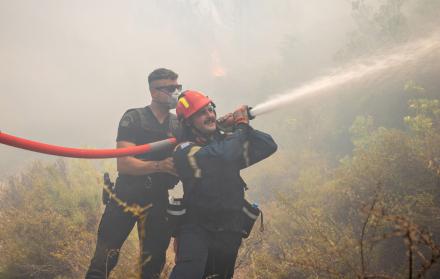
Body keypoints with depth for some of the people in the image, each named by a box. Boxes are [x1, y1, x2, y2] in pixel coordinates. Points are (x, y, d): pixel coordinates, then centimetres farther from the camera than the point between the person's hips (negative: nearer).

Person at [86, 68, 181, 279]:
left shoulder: (180, 125, 7)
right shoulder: (133, 119, -6)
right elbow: (123, 164, -17)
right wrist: (158, 166, -32)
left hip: (158, 202, 4)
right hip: (126, 197, -4)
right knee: (104, 260, -9)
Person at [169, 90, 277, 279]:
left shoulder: (225, 142, 7)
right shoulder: (185, 151, -13)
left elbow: (268, 146, 2)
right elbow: (223, 156, -28)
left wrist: (244, 127, -11)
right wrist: (241, 125, -13)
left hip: (230, 232, 6)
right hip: (197, 228, -6)